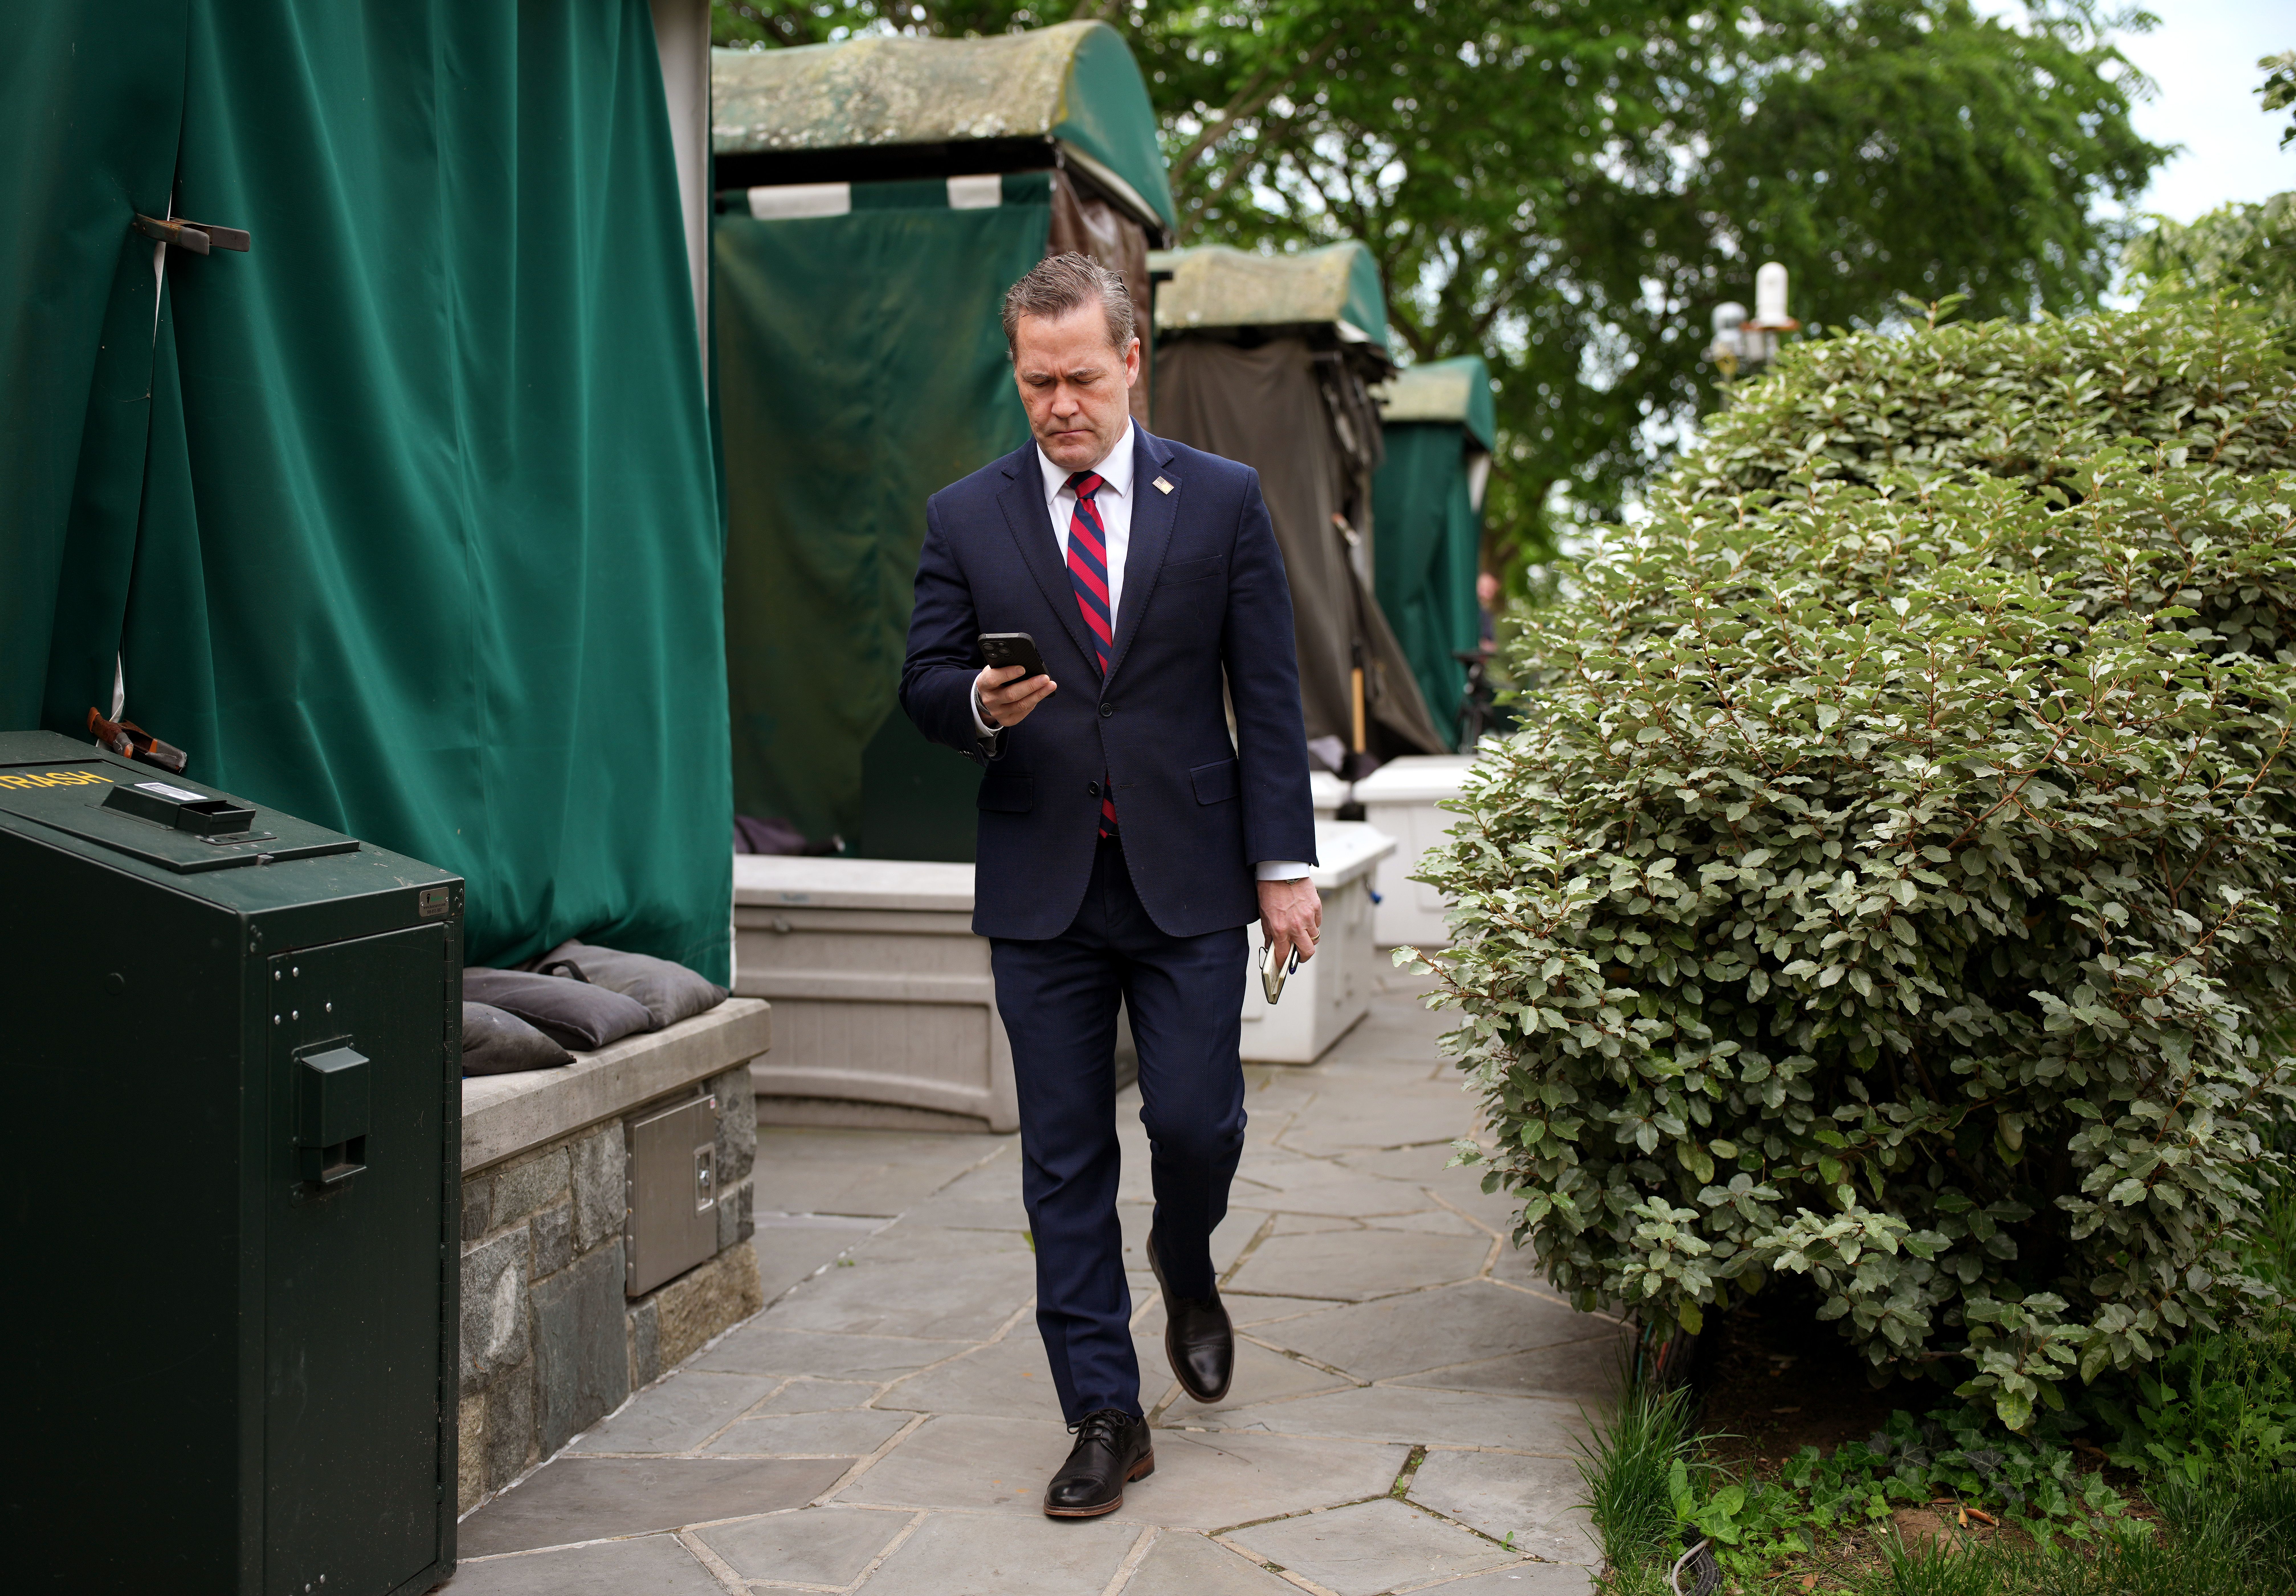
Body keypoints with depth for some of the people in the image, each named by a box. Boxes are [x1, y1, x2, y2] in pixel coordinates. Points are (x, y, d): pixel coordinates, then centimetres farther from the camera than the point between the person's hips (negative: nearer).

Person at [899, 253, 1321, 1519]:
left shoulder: (1222, 500, 3)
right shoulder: (965, 519, 6)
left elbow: (1269, 693, 2)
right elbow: (922, 682, 7)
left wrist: (1284, 863, -3)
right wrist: (979, 703, -17)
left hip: (1187, 880, -1)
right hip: (1041, 890, 1)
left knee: (1196, 1121, -2)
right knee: (1064, 1162, 4)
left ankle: (1186, 1272, 34)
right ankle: (1103, 1417, 16)